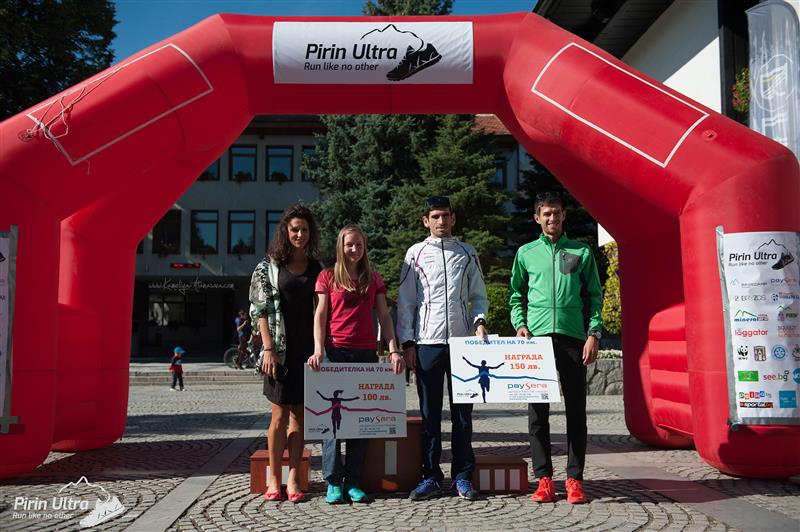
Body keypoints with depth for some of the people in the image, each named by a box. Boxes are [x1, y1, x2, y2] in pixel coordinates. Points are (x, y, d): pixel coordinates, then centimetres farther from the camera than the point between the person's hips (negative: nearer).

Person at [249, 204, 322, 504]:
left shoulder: (317, 268, 12)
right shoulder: (268, 267, 4)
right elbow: (260, 310, -1)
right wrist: (268, 349, -9)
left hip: (307, 349, 2)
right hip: (280, 350, -2)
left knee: (298, 414, 5)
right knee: (280, 415, 0)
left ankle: (293, 478, 11)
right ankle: (273, 478, 12)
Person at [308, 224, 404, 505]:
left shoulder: (374, 279, 13)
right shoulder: (328, 277, 7)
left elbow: (384, 317, 9)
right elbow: (320, 315, 1)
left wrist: (394, 349, -2)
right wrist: (318, 350, -12)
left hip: (366, 353, 2)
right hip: (335, 351, -2)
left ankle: (353, 482, 12)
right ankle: (333, 481, 6)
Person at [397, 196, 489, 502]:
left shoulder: (467, 254, 12)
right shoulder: (416, 253, 8)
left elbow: (478, 295, 15)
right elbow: (405, 301, 6)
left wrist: (479, 321, -5)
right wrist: (407, 342, -1)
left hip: (462, 340, 1)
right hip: (427, 341, -1)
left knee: (462, 411, 4)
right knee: (430, 413, 4)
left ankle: (462, 476, 13)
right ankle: (431, 477, 12)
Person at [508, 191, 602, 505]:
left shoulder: (581, 252, 10)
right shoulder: (526, 253, 12)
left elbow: (595, 297, 9)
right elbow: (516, 295, 15)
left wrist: (593, 334, -2)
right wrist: (519, 324, -2)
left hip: (572, 337, 0)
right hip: (536, 337, 1)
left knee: (576, 410, 1)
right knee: (538, 411, 1)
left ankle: (574, 479, 9)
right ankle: (544, 478, 9)